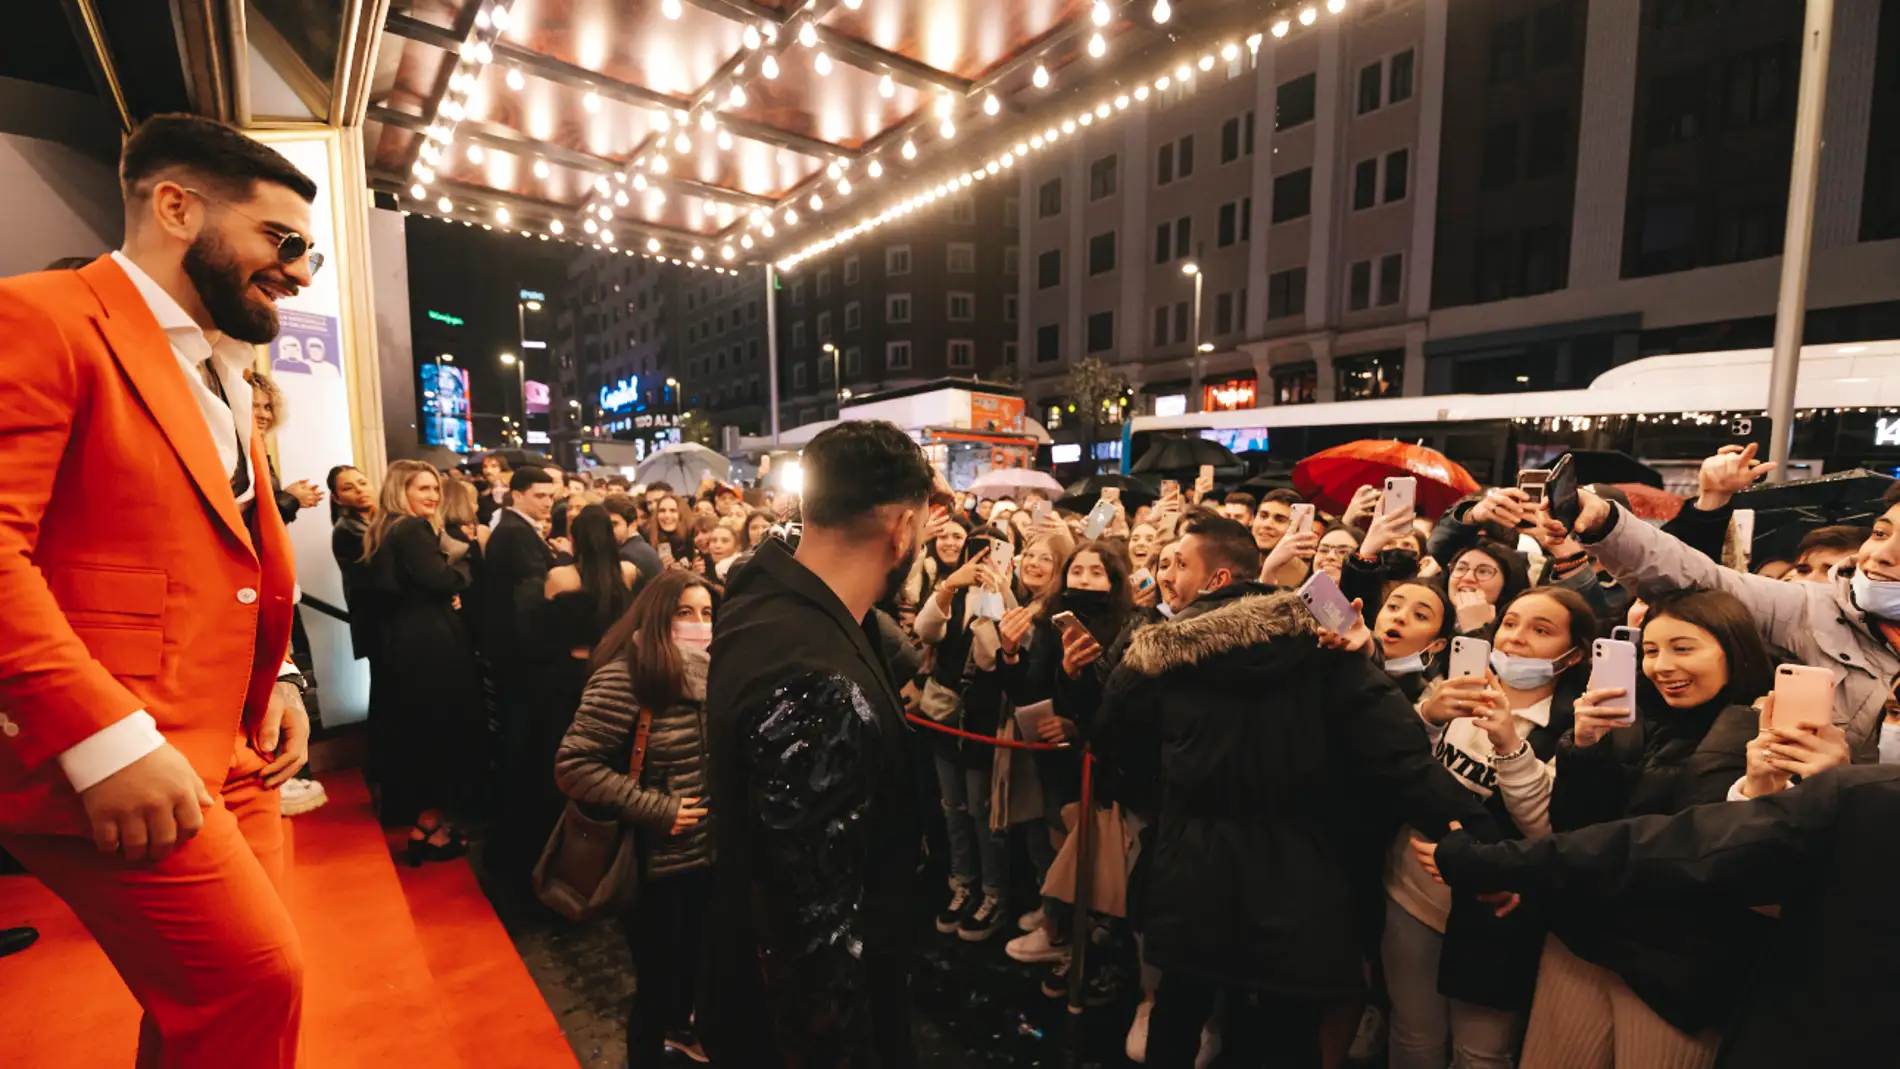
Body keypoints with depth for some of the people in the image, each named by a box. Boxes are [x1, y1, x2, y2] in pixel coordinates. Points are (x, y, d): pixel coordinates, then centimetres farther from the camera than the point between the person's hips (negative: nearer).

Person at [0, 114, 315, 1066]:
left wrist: (275, 682, 12)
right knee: (254, 981, -11)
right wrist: (106, 736, -24)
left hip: (228, 754, 8)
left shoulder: (223, 370, 18)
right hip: (108, 761, -8)